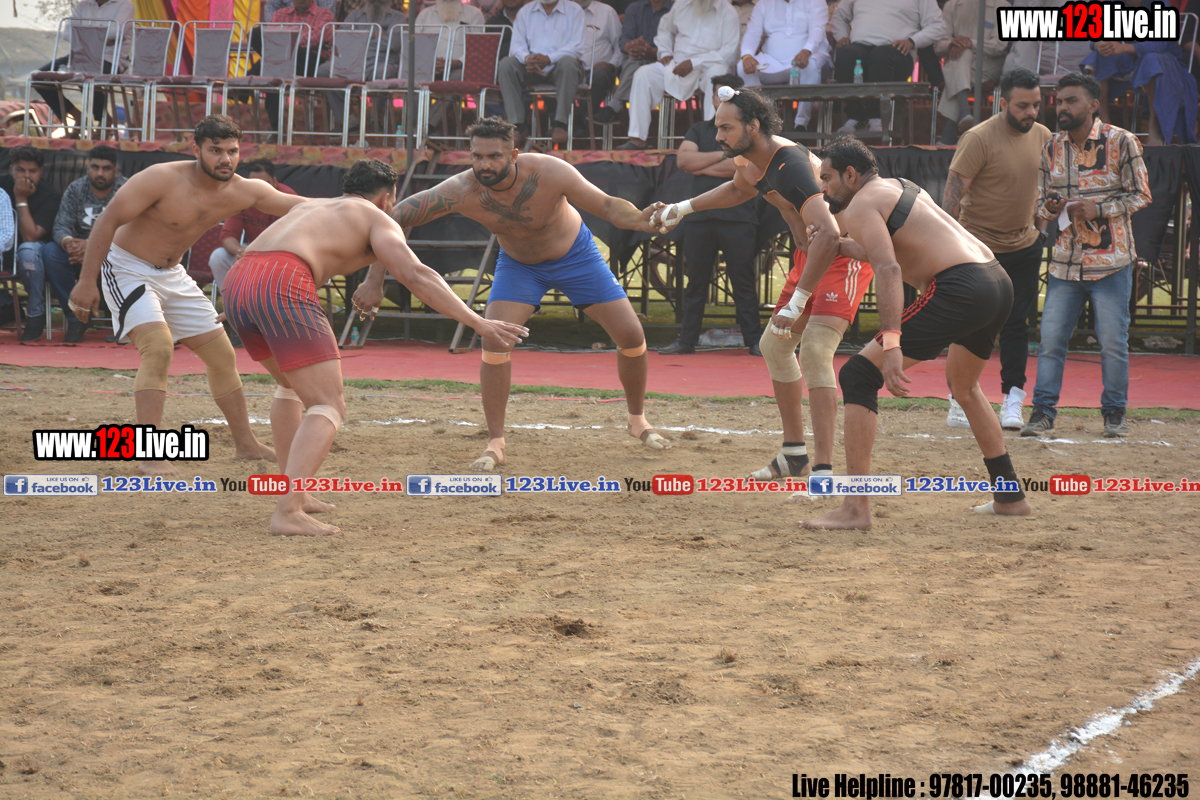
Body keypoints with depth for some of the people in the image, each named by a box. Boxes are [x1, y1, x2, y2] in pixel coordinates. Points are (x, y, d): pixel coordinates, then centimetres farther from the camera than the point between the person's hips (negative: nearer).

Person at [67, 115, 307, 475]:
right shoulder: (162, 179, -26)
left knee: (222, 355, 10)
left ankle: (245, 443, 26)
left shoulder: (243, 192, -8)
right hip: (127, 268, -7)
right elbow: (108, 221, -23)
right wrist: (86, 281, -25)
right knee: (158, 347, -28)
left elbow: (302, 207, -3)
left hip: (172, 274, 7)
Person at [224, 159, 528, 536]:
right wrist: (479, 323, -3)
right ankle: (287, 511, -24)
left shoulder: (311, 206, 37)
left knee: (290, 384, 31)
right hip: (282, 285, -8)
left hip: (237, 281, 8)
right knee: (328, 407, -6)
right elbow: (415, 276, 0)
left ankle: (293, 493, 29)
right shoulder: (377, 219, 16)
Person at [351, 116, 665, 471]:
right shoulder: (462, 190, -33)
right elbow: (392, 220, -29)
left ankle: (637, 420, 25)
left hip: (575, 254, 0)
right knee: (494, 342, -21)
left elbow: (607, 206, -28)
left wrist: (639, 220, -50)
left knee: (632, 337, -2)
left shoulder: (549, 173, -36)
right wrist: (374, 280, -36)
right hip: (518, 264, 0)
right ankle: (495, 443, -5)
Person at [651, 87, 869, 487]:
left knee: (815, 351, -23)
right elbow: (739, 189, 28)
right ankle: (795, 453, 29)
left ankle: (824, 471, -25)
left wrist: (797, 302, -40)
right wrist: (684, 207, 22)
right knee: (775, 345, 16)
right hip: (810, 255, 10)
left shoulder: (790, 165, -31)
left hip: (845, 256, -10)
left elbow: (829, 234, -41)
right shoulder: (751, 159, -1)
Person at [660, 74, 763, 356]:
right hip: (700, 216, 3)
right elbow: (683, 158, 1)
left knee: (743, 281, -2)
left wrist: (702, 167, -2)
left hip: (738, 216, -3)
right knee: (695, 282, 5)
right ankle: (686, 340, 9)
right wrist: (721, 156, -4)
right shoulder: (699, 130, 18)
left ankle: (754, 340, 1)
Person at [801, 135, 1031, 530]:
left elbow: (888, 269, -17)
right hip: (998, 281, 9)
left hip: (959, 287, -9)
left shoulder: (860, 206, 0)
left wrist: (891, 343, -25)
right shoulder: (899, 186, 26)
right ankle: (1010, 497, 39)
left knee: (858, 375, -7)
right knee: (963, 386, 34)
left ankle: (855, 507, -14)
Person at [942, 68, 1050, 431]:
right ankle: (960, 404, 9)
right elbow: (953, 193, -16)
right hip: (979, 247, -5)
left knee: (1016, 325, 1)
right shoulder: (978, 139, -15)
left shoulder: (1043, 136, 3)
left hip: (1025, 247, 5)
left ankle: (1012, 401, 5)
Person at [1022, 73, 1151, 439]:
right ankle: (1043, 411, 6)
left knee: (1113, 341, 2)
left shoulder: (1121, 142, -6)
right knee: (1050, 339, -1)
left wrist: (1098, 209, -16)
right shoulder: (1051, 148, 8)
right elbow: (1042, 200, 16)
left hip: (1111, 261, -4)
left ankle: (1114, 413, 16)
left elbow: (1140, 195, -4)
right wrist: (1048, 207, -8)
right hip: (1065, 260, 4)